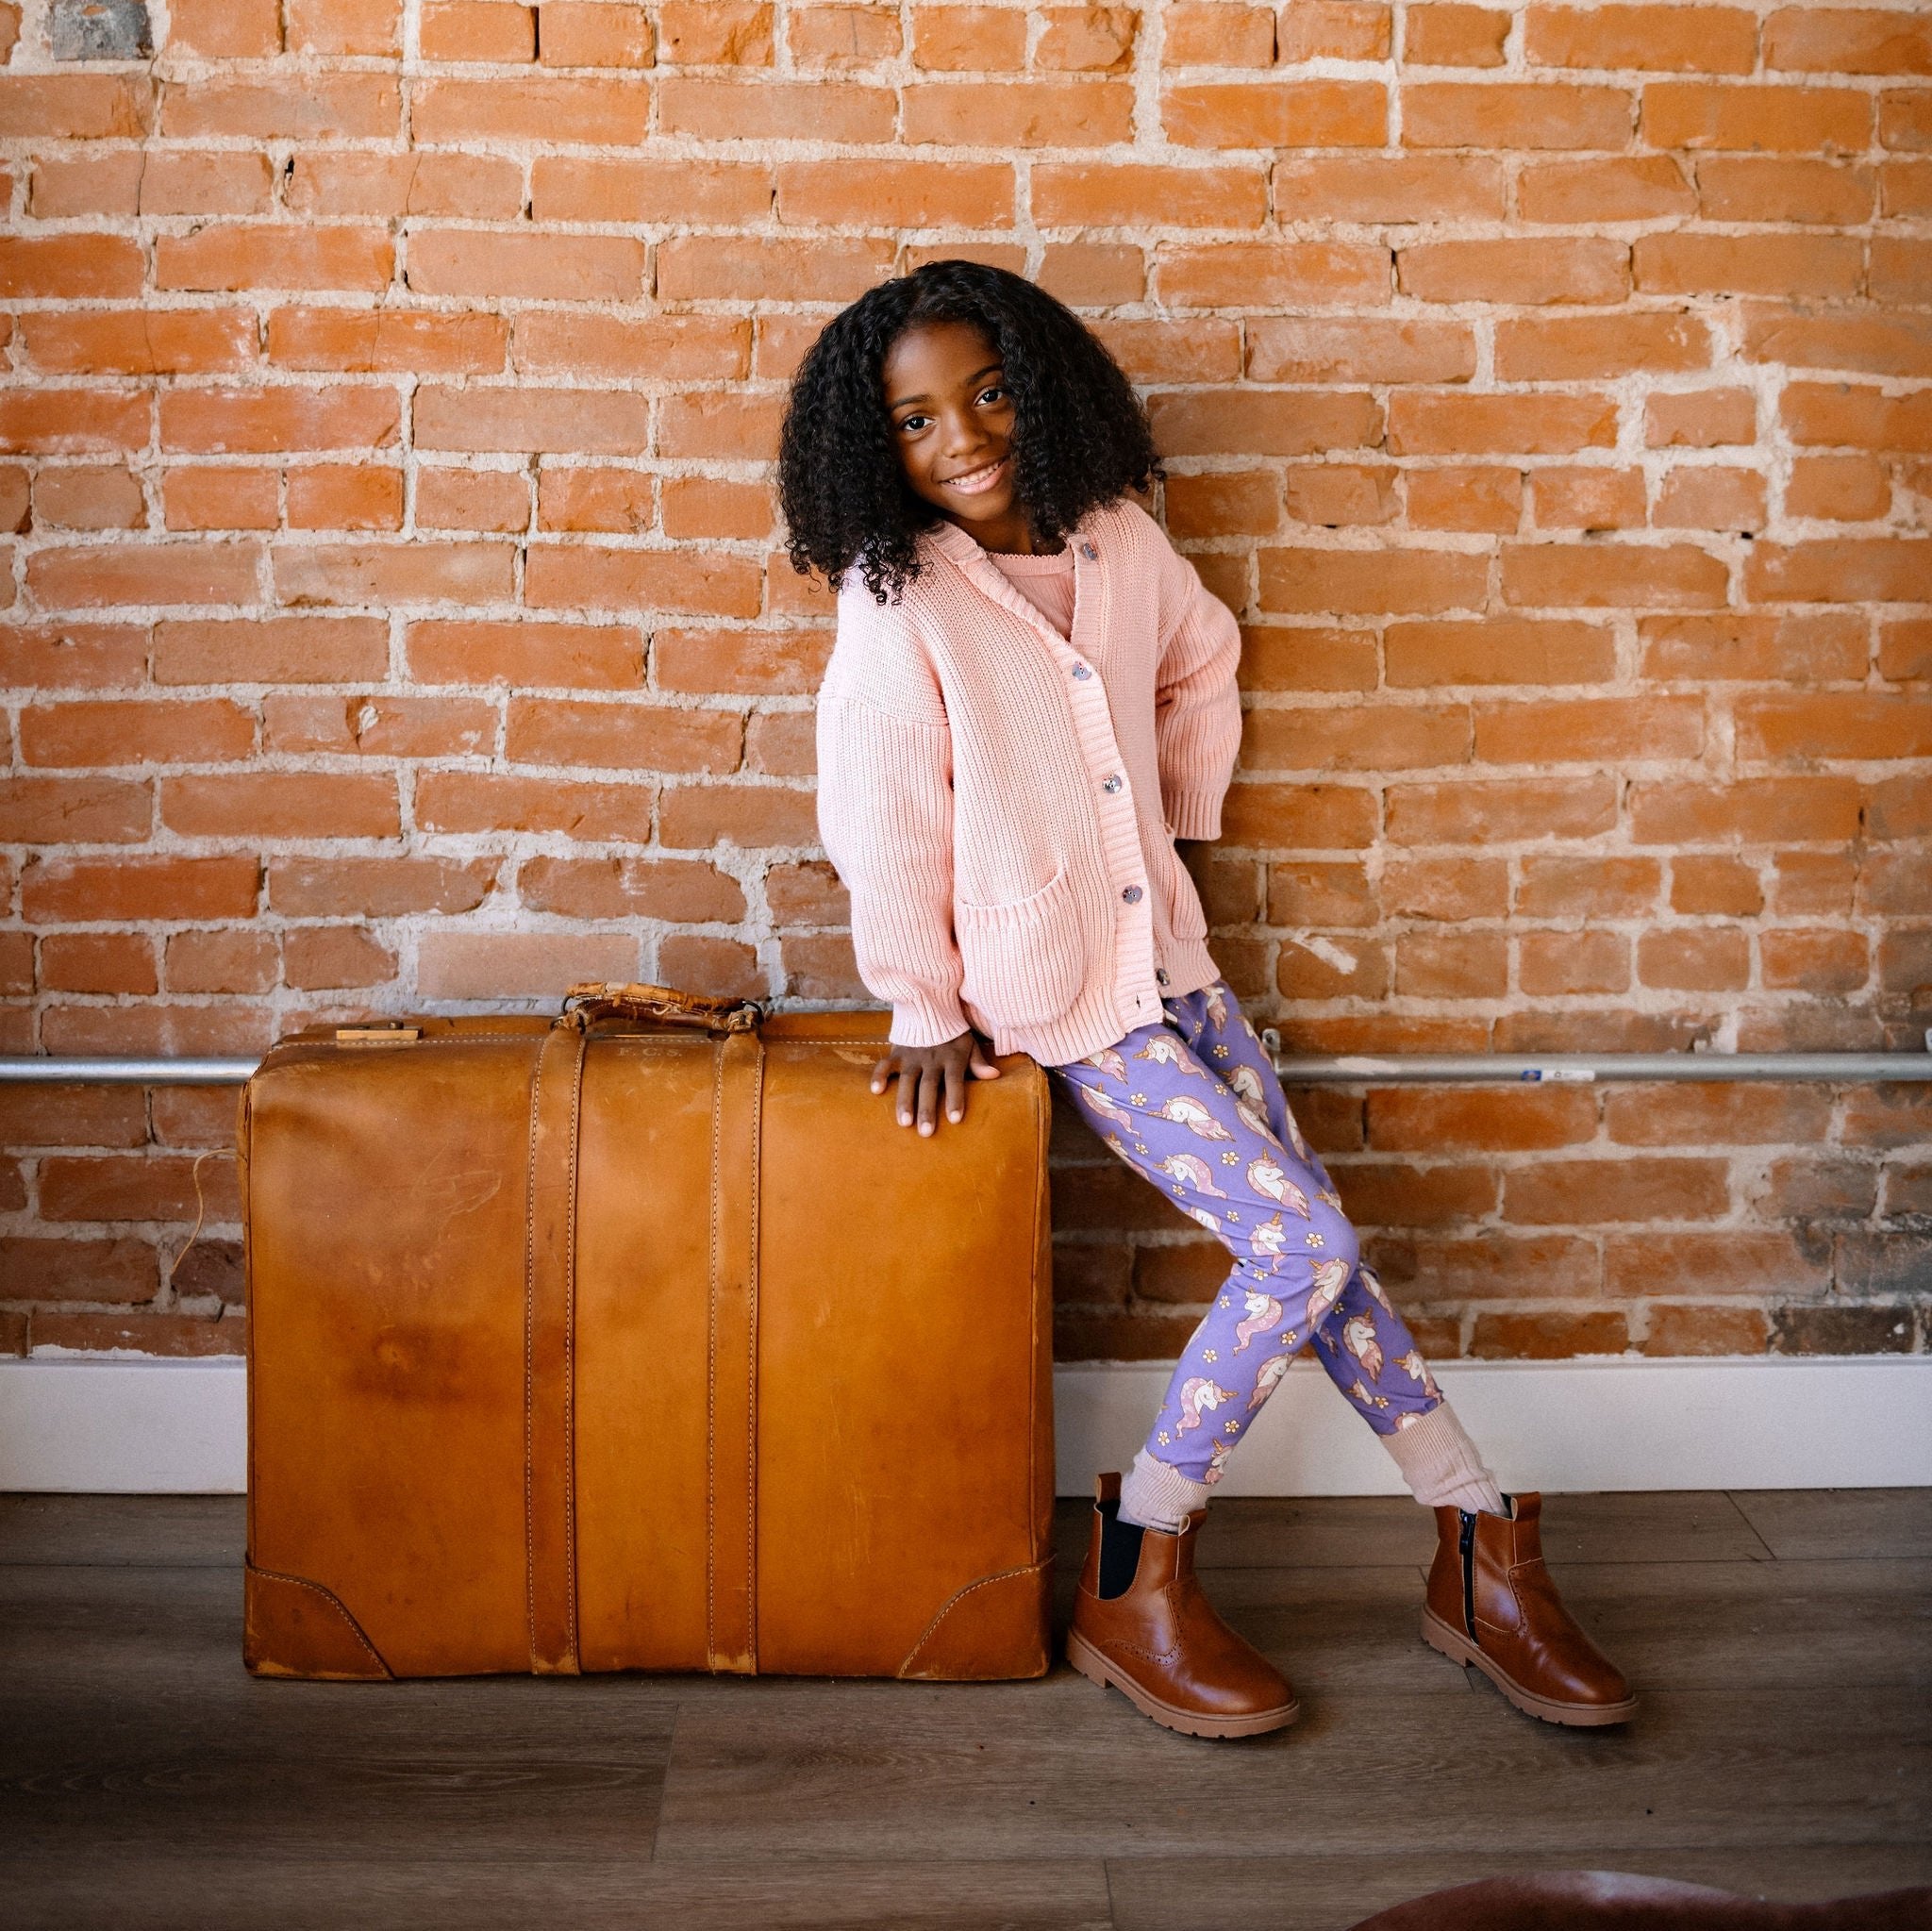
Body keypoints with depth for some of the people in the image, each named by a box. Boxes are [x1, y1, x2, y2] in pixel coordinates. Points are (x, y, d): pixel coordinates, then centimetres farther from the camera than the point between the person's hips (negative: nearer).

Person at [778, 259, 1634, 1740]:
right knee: (1301, 1245, -13)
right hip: (1053, 994, -6)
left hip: (1168, 951, 6)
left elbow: (1201, 668, 21)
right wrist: (926, 1013, -10)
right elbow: (880, 821, -14)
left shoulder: (1120, 542, 0)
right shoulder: (897, 603, -16)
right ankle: (1134, 1586, 0)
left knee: (1312, 1233, 4)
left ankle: (1481, 1549, 16)